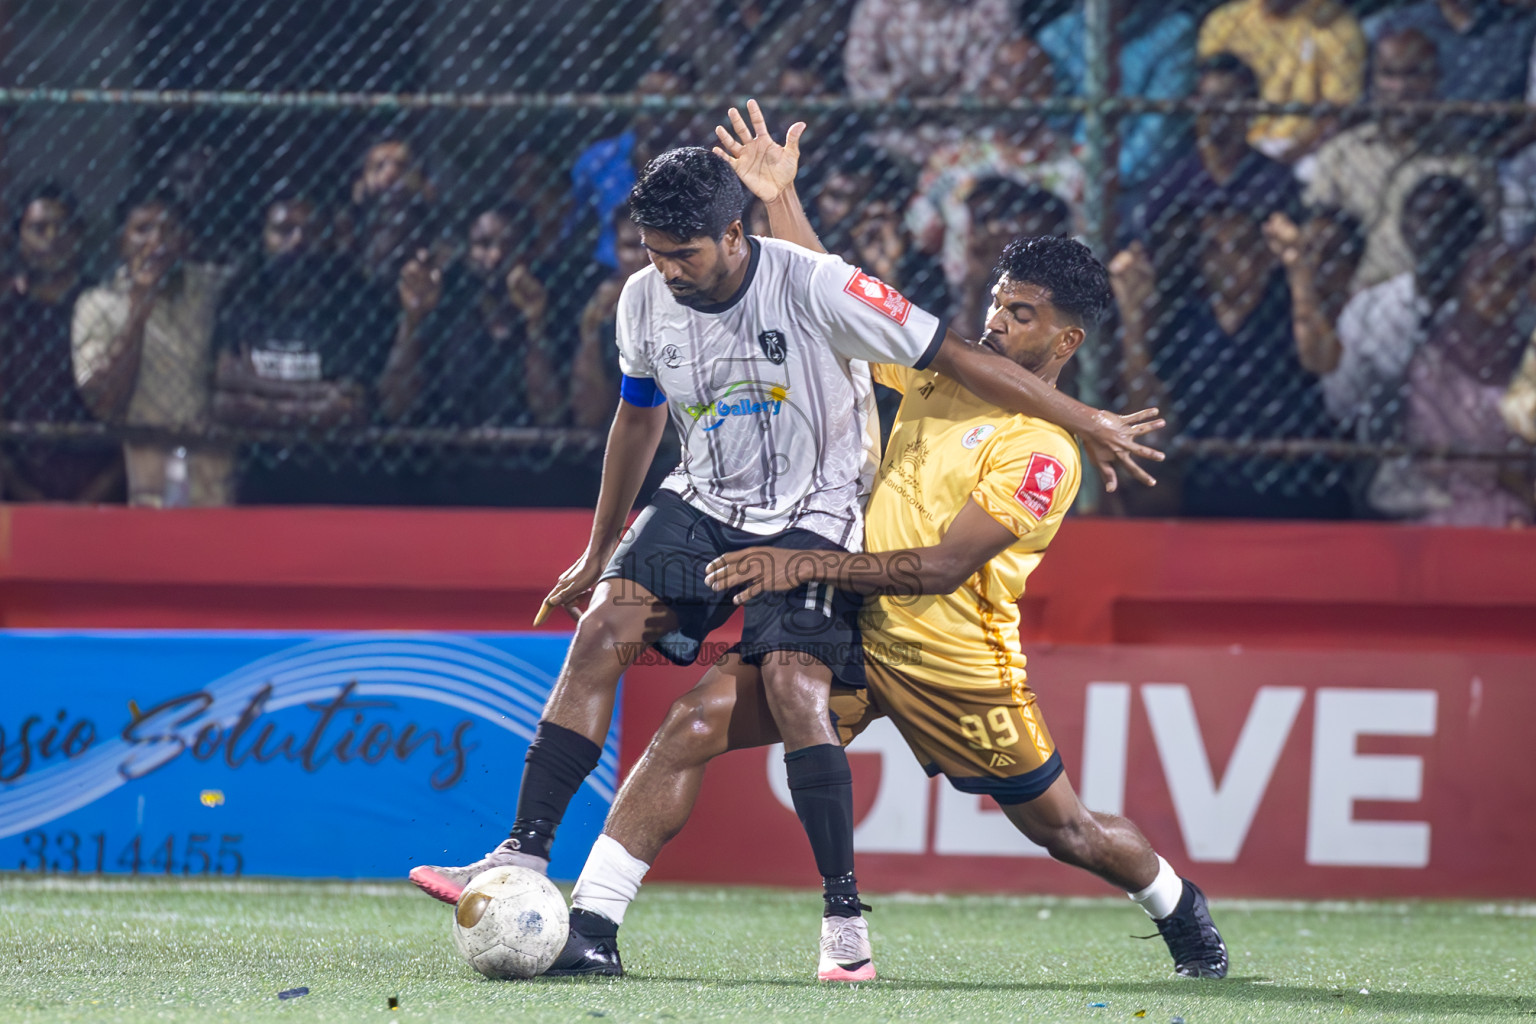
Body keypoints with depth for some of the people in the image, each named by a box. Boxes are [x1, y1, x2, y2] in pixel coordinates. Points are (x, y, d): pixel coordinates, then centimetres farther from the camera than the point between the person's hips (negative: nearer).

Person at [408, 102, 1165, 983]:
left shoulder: (814, 285, -21)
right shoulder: (646, 301, -4)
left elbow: (953, 357, -17)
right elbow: (639, 418, 15)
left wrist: (1087, 423, -15)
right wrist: (599, 551, 22)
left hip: (814, 516, -5)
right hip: (703, 505, 5)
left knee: (794, 687, -23)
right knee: (601, 630, -16)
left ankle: (846, 917, -15)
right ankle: (525, 858, -16)